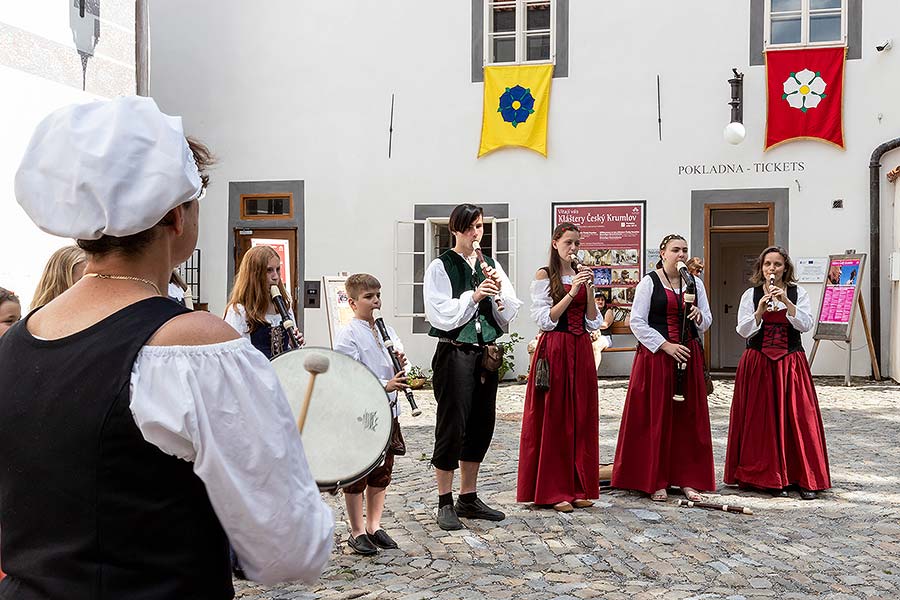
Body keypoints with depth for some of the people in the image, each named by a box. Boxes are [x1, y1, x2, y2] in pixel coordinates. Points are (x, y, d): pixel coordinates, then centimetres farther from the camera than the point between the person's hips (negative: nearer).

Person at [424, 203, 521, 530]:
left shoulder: (492, 266, 11)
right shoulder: (441, 267, -5)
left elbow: (509, 314, 8)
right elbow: (440, 314, -14)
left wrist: (499, 292, -9)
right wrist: (474, 296, -20)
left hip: (485, 353, 6)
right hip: (454, 353, -6)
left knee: (481, 424, 11)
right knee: (452, 425, -2)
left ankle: (468, 498, 25)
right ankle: (445, 503, 10)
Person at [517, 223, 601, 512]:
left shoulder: (581, 275, 14)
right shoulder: (544, 276, -1)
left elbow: (593, 323, 8)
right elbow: (545, 319, -10)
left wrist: (589, 289, -4)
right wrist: (572, 291, -14)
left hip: (581, 351, 5)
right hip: (554, 350, -5)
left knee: (582, 417, 6)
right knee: (552, 418, -3)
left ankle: (578, 488, 15)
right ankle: (552, 490, 6)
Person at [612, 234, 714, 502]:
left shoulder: (695, 283, 12)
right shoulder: (649, 282, -2)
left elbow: (707, 322, 17)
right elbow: (637, 323, -7)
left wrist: (699, 316, -7)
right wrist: (666, 346, -15)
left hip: (689, 356, 4)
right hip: (656, 356, -4)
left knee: (689, 417, 4)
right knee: (656, 417, -2)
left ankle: (687, 479, 13)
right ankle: (655, 481, 7)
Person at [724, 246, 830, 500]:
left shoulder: (798, 293, 5)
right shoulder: (751, 295, 4)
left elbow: (805, 325, -8)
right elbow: (743, 331, -3)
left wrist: (786, 302, -19)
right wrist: (761, 310, -17)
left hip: (791, 363, 0)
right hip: (758, 363, 0)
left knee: (799, 417, -3)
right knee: (762, 420, 0)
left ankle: (807, 478, 7)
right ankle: (770, 477, 10)